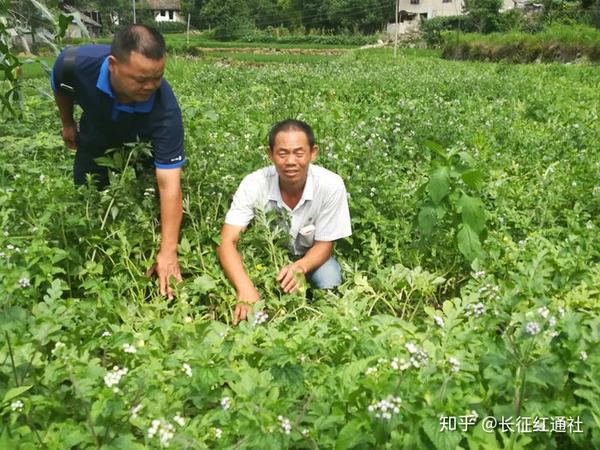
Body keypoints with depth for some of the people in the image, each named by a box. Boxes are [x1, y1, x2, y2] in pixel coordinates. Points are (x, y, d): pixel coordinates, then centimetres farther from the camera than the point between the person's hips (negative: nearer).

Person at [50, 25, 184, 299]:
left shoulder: (165, 109, -44)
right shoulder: (76, 63, -39)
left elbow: (169, 184, -45)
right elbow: (61, 89, -10)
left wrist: (168, 251, -48)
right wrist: (68, 125, 7)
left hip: (140, 146, -2)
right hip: (95, 143, 2)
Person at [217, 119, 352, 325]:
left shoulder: (331, 185, -28)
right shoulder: (254, 184, -28)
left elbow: (323, 245, -16)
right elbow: (227, 242, -31)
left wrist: (299, 267, -40)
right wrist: (246, 289, -50)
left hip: (310, 257, 0)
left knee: (330, 285, -28)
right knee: (241, 285, -28)